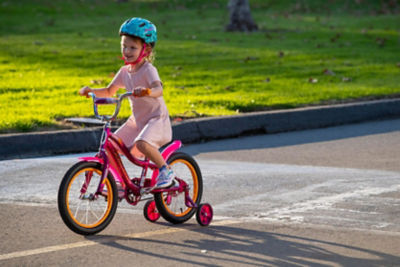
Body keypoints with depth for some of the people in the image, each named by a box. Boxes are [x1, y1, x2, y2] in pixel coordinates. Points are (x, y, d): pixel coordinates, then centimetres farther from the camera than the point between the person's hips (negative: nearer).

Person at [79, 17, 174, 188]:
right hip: (136, 120, 7)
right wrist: (91, 91, 0)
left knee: (142, 143, -33)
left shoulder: (148, 70, -17)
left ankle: (166, 170, -15)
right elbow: (110, 92, 17)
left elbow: (158, 90, -36)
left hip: (156, 118, -7)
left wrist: (146, 91, -58)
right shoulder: (125, 71, 5)